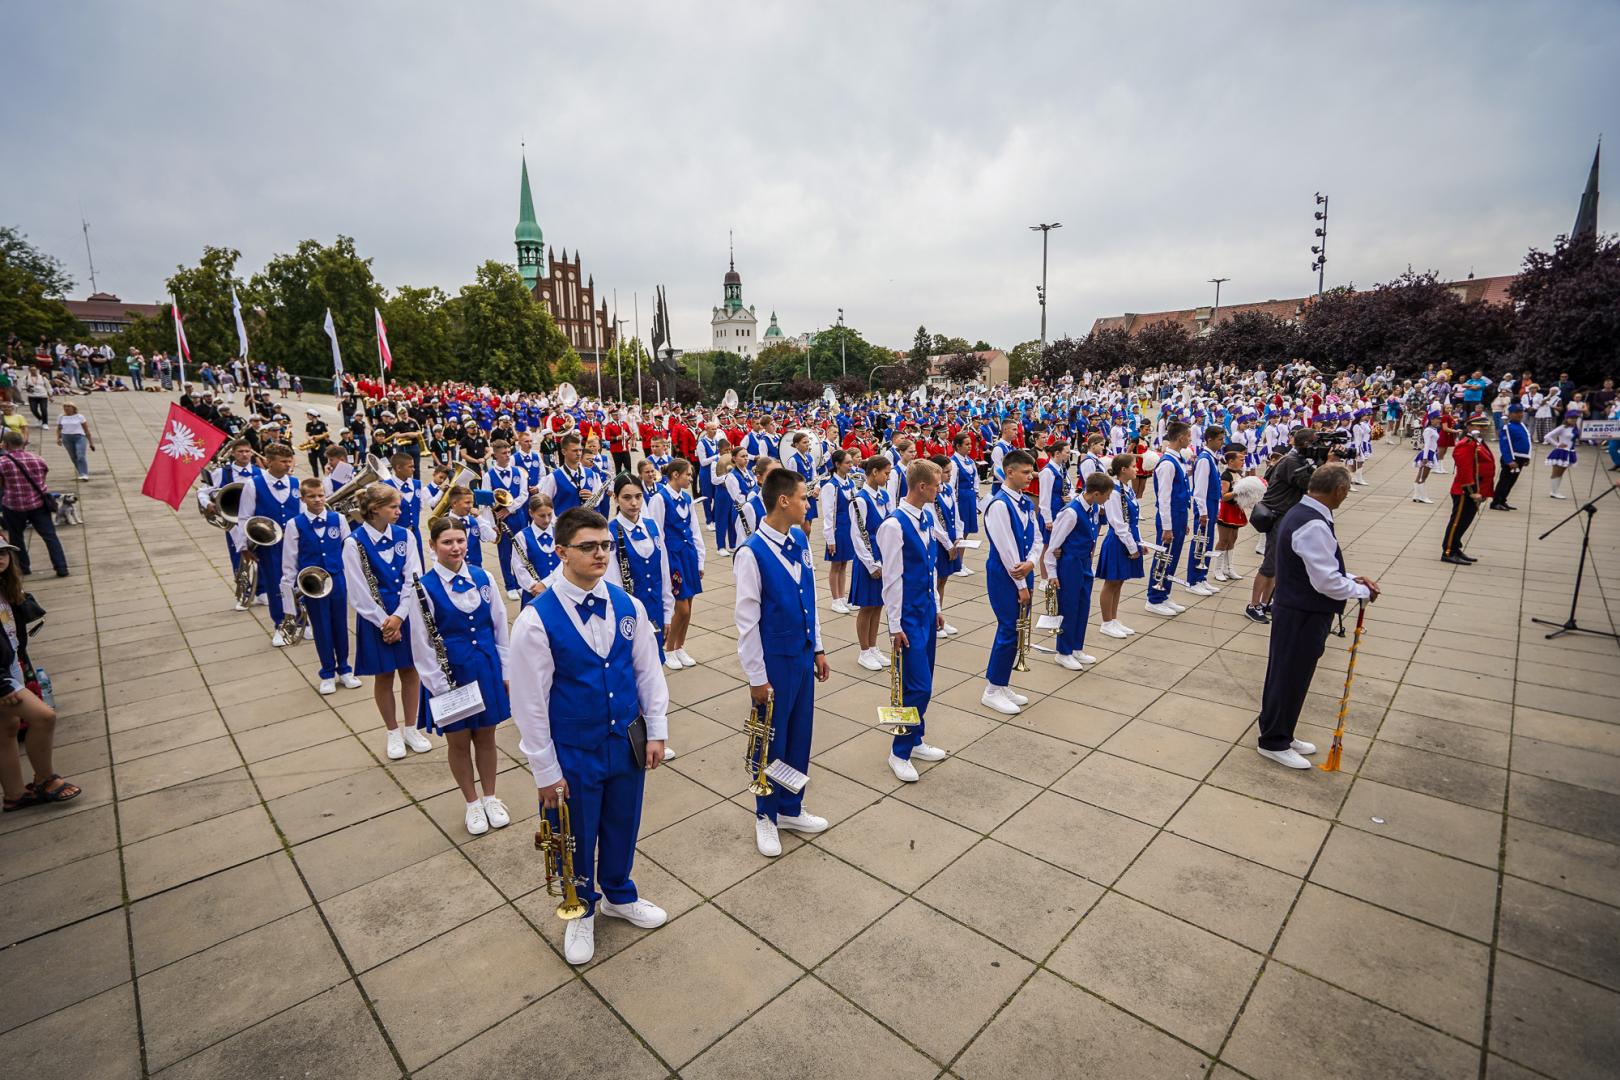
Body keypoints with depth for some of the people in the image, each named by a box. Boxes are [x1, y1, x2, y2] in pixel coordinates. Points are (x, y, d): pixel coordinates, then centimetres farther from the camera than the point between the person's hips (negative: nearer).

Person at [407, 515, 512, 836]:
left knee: (486, 737, 15)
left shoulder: (482, 577, -2)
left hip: (486, 670, 2)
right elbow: (421, 644, -10)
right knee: (458, 741, 12)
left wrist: (505, 671, 4)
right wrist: (439, 686, -12)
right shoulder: (423, 586, -11)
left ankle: (490, 797, 34)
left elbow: (500, 626, 4)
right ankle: (472, 803, 32)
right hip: (449, 674, -2)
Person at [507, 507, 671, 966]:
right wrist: (545, 771, -9)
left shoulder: (627, 606, -9)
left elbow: (649, 671, 1)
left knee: (622, 826, 22)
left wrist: (656, 731, 2)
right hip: (573, 754, -3)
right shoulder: (536, 619, -20)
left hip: (627, 743, 3)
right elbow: (529, 702, -14)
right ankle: (581, 911, 48)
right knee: (577, 838, 19)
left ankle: (619, 895, 52)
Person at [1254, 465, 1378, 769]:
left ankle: (1280, 734, 35)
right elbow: (1326, 582, -24)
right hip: (1302, 616, -10)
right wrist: (1363, 591, -8)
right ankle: (1274, 743, 19)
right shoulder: (1314, 525, -25)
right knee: (1289, 678, 4)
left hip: (1296, 610, 10)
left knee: (1290, 676, 20)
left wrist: (1352, 579, 9)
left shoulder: (1300, 513, 8)